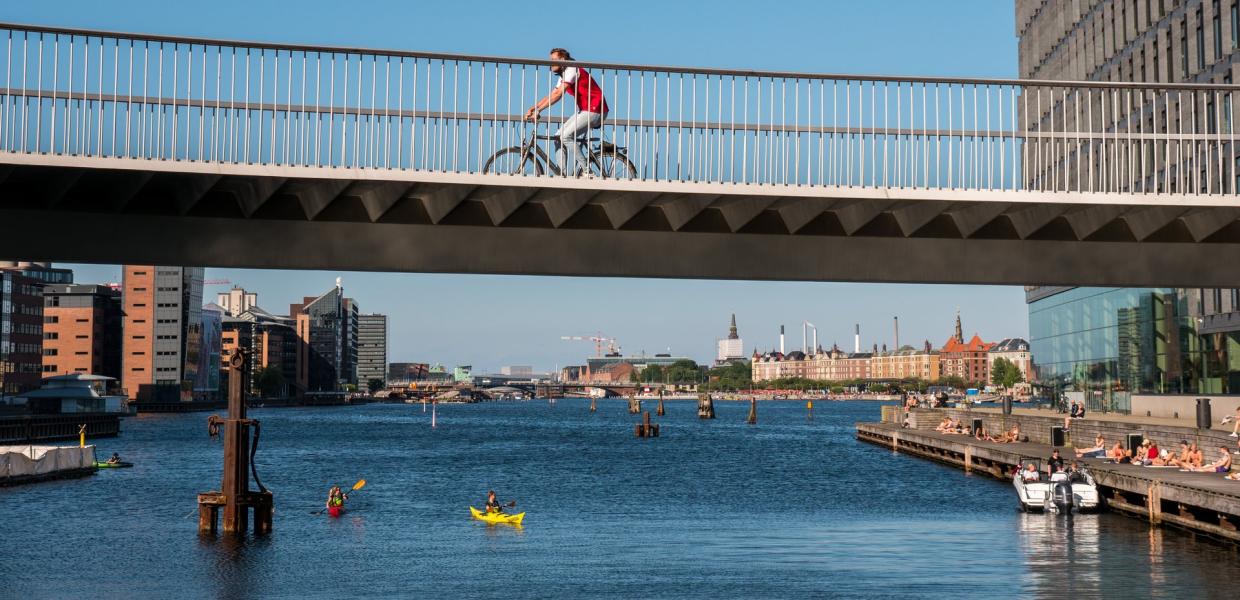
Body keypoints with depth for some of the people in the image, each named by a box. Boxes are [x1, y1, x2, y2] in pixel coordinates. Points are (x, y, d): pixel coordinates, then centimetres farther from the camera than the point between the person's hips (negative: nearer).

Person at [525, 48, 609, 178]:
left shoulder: (572, 70, -14)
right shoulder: (564, 75, 17)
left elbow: (558, 95, -23)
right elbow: (551, 96, 15)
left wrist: (538, 110, -24)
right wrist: (532, 108, 2)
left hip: (595, 110, -10)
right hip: (584, 110, 10)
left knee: (566, 136, -19)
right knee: (558, 137, 5)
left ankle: (586, 170, -14)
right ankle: (565, 175, 3)